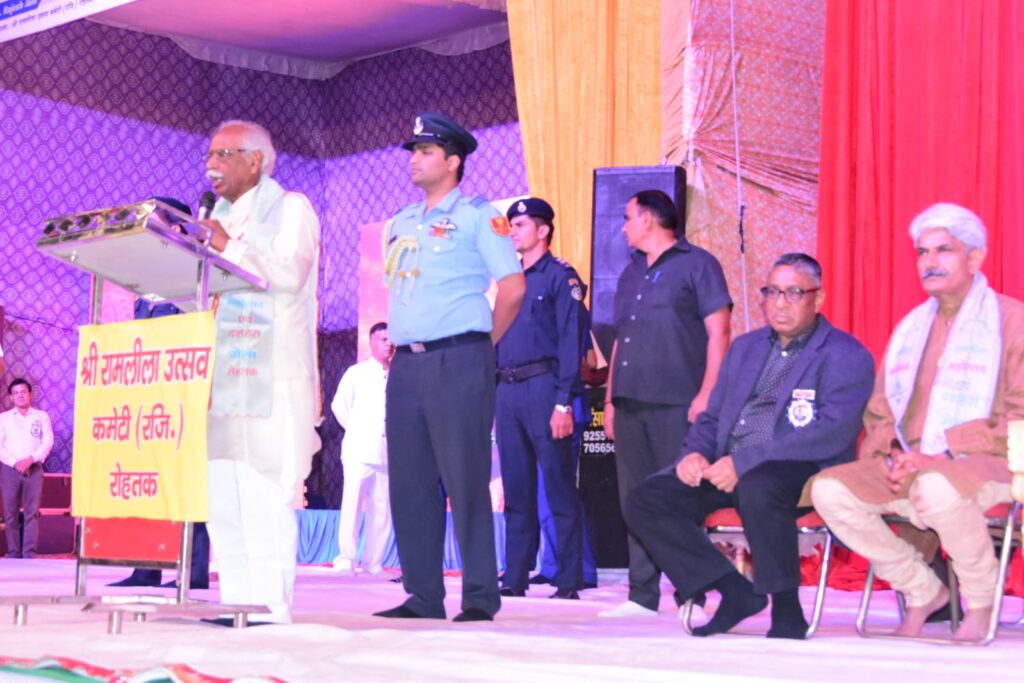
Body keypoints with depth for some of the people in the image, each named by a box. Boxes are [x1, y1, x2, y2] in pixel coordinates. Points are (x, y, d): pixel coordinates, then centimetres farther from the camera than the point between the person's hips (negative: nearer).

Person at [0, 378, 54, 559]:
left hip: (34, 469, -1)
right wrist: (15, 463, -11)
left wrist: (30, 459, -12)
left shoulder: (41, 416, 11)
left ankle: (29, 552, -10)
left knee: (32, 512, -8)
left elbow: (48, 442, 2)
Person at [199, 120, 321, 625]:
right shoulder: (217, 217, 24)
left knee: (265, 492, -11)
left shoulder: (291, 208, 3)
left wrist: (229, 247, -12)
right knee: (221, 491, 4)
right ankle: (234, 602, 8)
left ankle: (272, 605, -10)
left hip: (271, 377, -7)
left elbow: (290, 271, -13)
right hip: (220, 374, 7)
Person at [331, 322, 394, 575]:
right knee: (352, 504, -7)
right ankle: (346, 561, -6)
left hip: (388, 452, 2)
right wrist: (357, 431, 10)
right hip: (359, 450, -2)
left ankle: (373, 563, 7)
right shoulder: (357, 372, 8)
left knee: (382, 509, 1)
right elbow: (339, 405, 12)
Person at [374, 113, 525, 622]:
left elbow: (513, 286, -6)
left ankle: (480, 598, -2)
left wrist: (482, 344, -1)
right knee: (409, 481, 5)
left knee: (464, 480, -7)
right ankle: (423, 596, 12)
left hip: (457, 361, -7)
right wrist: (399, 342, 15)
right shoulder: (401, 223, 19)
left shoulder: (477, 215, -1)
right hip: (406, 365, 7)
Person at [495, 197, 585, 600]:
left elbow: (571, 342, -9)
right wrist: (493, 394, 12)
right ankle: (515, 577, 13)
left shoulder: (561, 277, -2)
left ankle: (569, 581, -3)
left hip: (543, 387, -7)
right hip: (508, 392, 7)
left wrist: (564, 402, -16)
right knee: (516, 491, 9)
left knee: (559, 489, -5)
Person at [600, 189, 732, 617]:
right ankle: (643, 595, 10)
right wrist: (610, 399, 17)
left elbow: (719, 332, -6)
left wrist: (706, 395, -14)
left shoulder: (696, 264, 1)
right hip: (630, 403, 7)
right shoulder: (631, 273, 23)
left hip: (675, 403, -7)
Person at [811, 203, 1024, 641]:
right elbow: (879, 412, 22)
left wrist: (942, 456, -19)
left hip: (985, 464, -6)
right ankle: (923, 590, -3)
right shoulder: (911, 327, 19)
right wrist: (891, 453, -2)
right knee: (829, 490, -19)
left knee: (936, 488, -40)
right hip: (906, 470, 6)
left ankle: (981, 602, -13)